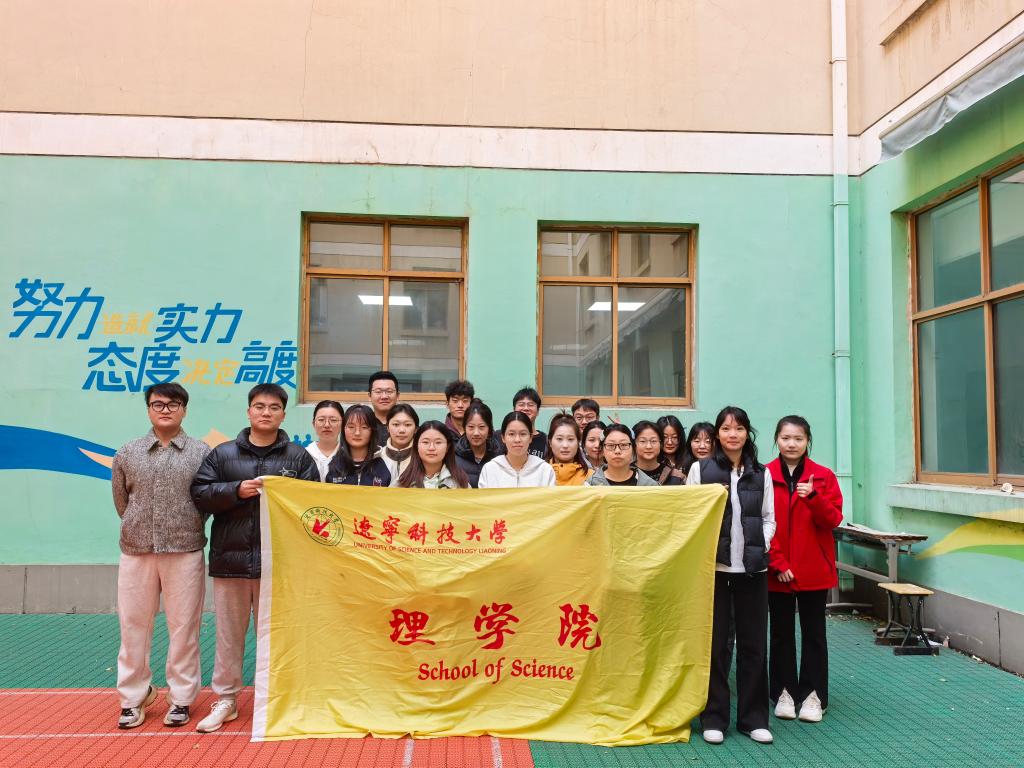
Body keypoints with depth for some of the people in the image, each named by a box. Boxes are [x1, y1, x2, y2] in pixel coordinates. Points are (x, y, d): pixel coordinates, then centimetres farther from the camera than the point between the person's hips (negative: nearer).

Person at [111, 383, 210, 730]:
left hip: (185, 552, -2)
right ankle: (133, 698, 23)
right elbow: (120, 500, 13)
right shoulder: (127, 453, 5)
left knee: (183, 628, 5)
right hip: (136, 552, 2)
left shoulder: (201, 452, -1)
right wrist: (140, 529, 11)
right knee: (133, 626, 9)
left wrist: (185, 528, 4)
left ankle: (180, 699, 18)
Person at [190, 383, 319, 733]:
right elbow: (199, 493, 1)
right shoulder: (222, 454, 8)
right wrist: (236, 491, -12)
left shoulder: (299, 457, 5)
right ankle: (226, 700, 23)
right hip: (230, 557, 1)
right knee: (229, 633, 10)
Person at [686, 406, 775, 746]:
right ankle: (714, 718, 14)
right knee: (715, 642, 3)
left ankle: (754, 717, 19)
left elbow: (768, 519, 11)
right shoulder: (700, 469, 2)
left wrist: (761, 547, -5)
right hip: (713, 565, -2)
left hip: (752, 567, 2)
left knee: (754, 642, 6)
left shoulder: (761, 473, 9)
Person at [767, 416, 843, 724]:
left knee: (814, 633, 8)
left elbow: (833, 519, -6)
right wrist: (777, 563, -10)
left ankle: (813, 695, 18)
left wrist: (813, 497, -23)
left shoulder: (824, 476, 1)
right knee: (781, 633, 9)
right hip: (776, 571, 0)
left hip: (814, 569, 0)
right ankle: (784, 693, 21)